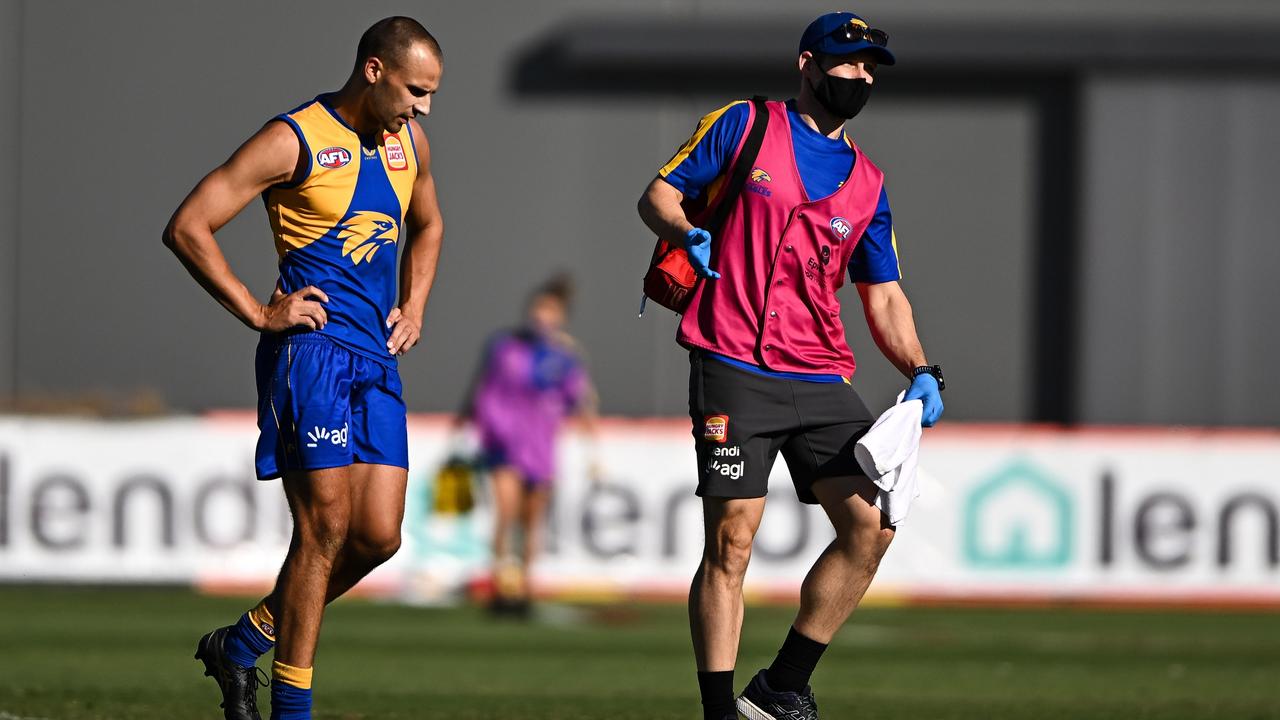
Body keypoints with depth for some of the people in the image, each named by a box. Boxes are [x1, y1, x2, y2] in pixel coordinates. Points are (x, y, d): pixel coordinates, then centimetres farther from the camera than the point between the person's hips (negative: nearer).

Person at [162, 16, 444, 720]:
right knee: (326, 528, -12)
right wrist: (259, 313, -11)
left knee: (378, 534, -1)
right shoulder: (295, 140, -9)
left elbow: (427, 226, 35)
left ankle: (243, 642, 18)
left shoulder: (408, 142, 14)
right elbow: (187, 227, -11)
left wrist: (413, 307, 19)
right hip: (311, 349, -7)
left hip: (377, 359, 7)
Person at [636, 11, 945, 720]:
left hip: (820, 381, 5)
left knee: (870, 526, -6)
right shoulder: (742, 127, 6)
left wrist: (920, 373, 2)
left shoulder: (867, 183, 17)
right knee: (731, 543, -9)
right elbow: (658, 195, 7)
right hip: (733, 372, -5)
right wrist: (688, 233, -15)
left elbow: (884, 297, 18)